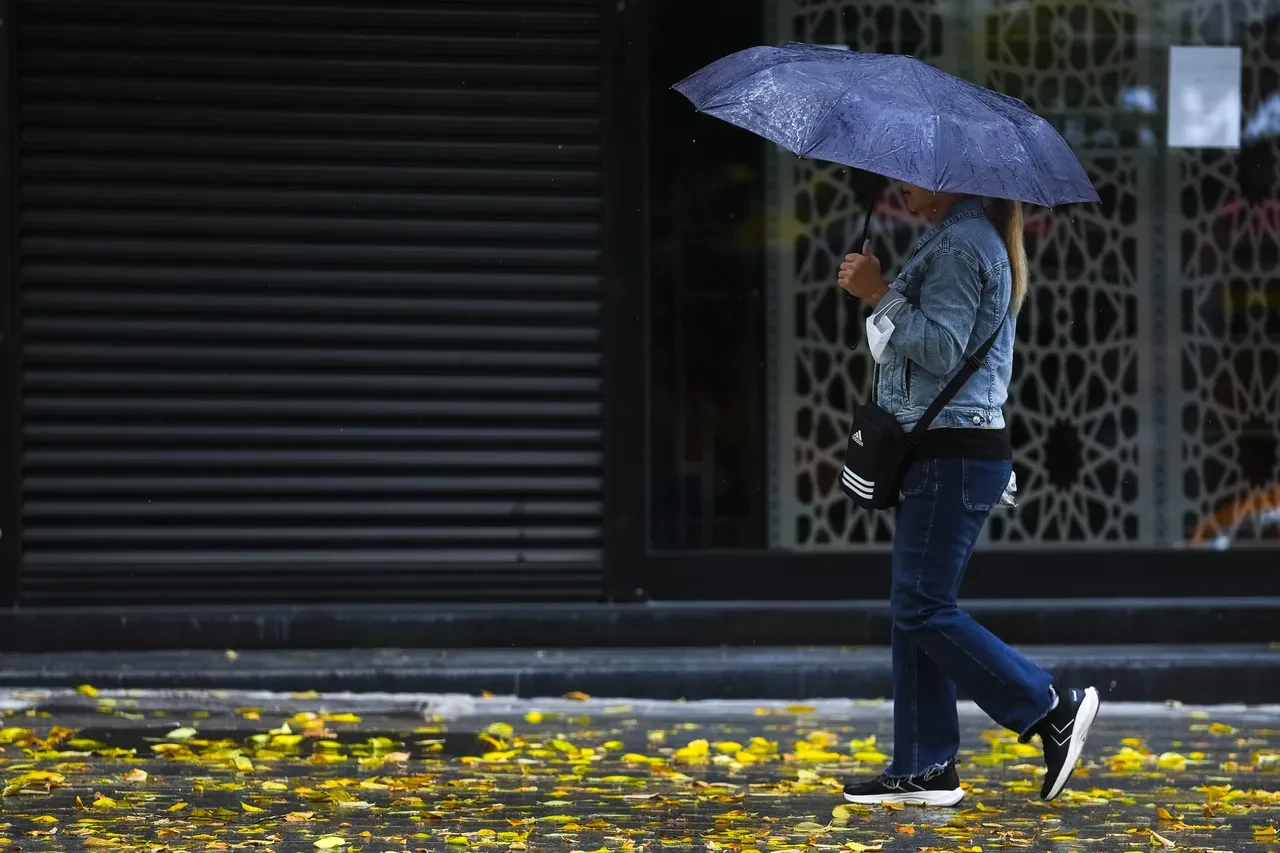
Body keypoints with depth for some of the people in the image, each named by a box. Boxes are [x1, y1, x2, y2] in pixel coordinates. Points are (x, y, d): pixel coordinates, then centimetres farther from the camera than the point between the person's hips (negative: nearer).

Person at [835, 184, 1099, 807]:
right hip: (943, 455, 11)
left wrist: (878, 294, -16)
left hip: (954, 455, -11)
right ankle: (923, 768, 9)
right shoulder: (964, 239, 19)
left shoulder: (960, 244, -13)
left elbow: (942, 348, -21)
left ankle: (1053, 710, -6)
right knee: (914, 612, 9)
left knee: (924, 609, -10)